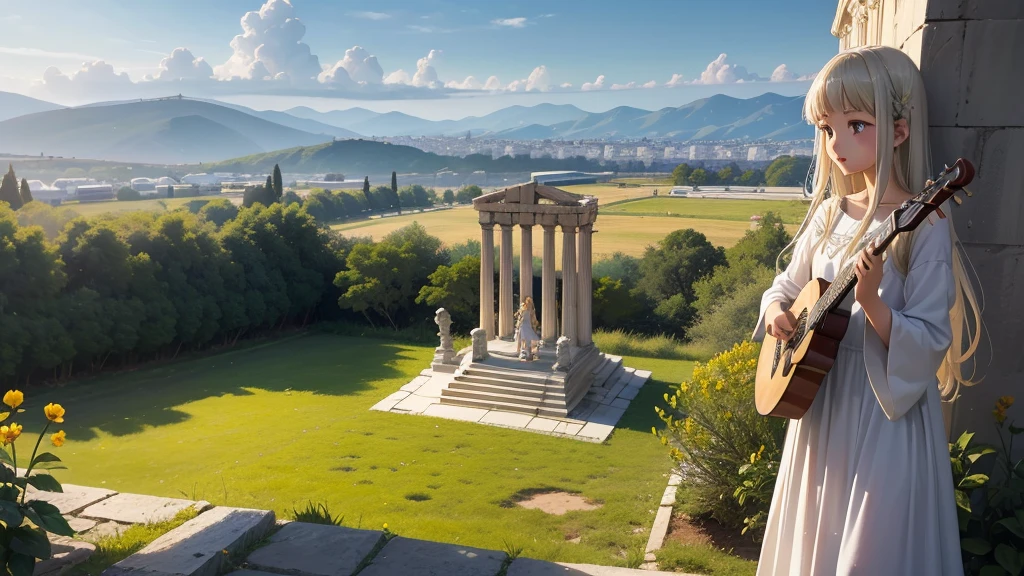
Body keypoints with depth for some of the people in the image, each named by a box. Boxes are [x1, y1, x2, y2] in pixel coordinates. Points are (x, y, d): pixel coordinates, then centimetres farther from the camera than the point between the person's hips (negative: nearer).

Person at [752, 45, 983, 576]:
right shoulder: (830, 214, 3)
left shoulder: (923, 227, -14)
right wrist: (776, 310, -5)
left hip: (887, 418, -6)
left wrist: (871, 302, -33)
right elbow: (787, 285, 15)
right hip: (820, 408, 6)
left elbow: (928, 344, -17)